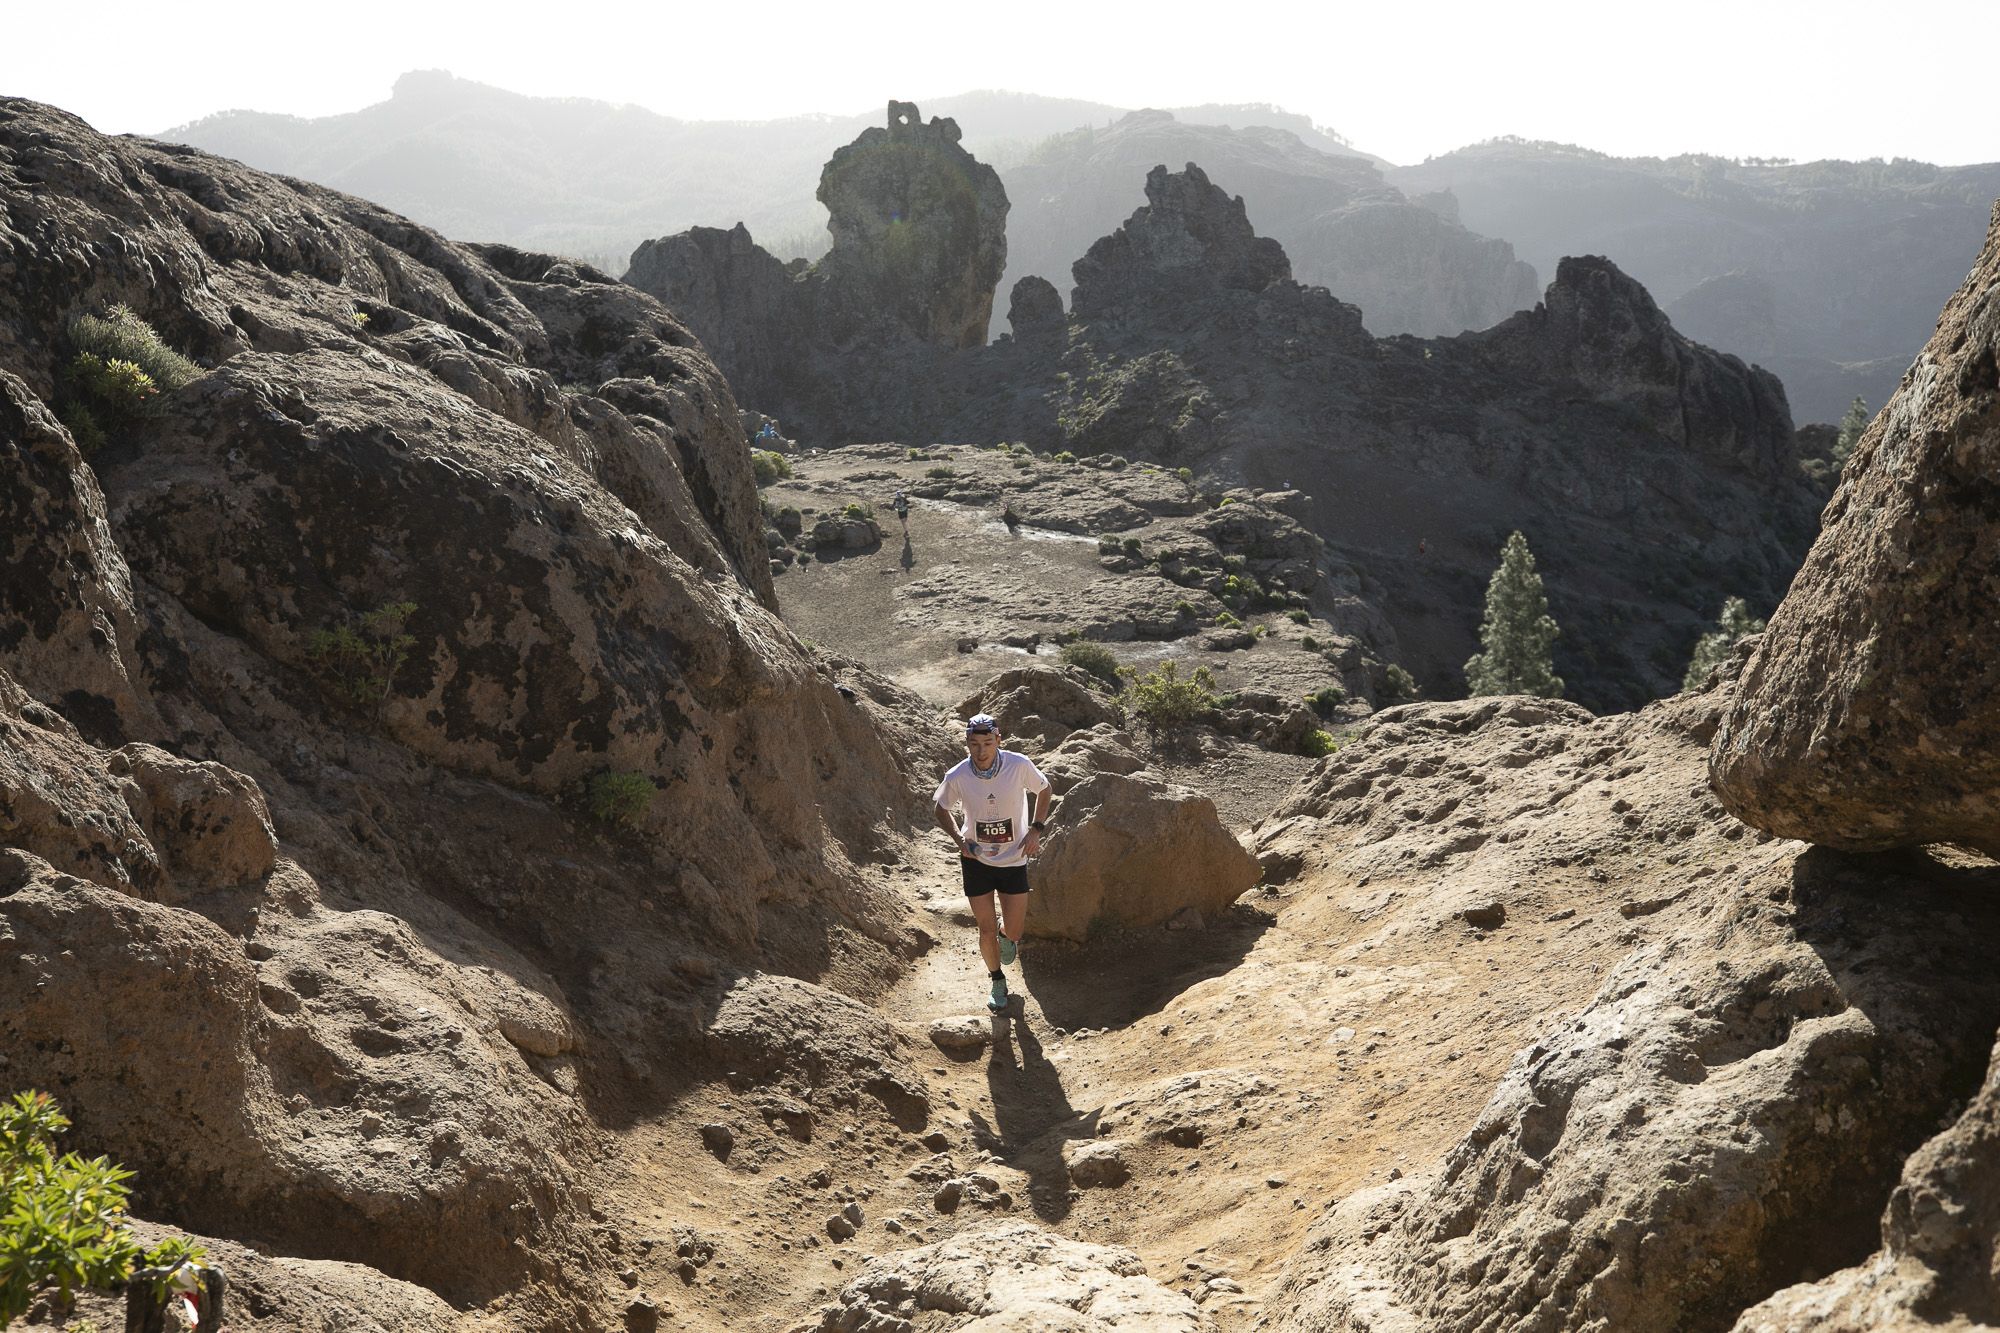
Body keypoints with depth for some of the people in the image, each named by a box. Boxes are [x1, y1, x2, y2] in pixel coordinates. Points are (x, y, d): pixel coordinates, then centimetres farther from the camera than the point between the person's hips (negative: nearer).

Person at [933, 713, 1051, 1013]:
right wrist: (958, 839, -12)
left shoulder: (1019, 765, -20)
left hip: (1014, 860, 0)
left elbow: (1043, 790, 2)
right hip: (976, 861, 0)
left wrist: (1036, 829, -9)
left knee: (1013, 932, 3)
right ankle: (997, 981, 33)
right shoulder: (957, 777, -18)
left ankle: (1006, 934, 42)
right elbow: (942, 809, 3)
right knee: (987, 931, 6)